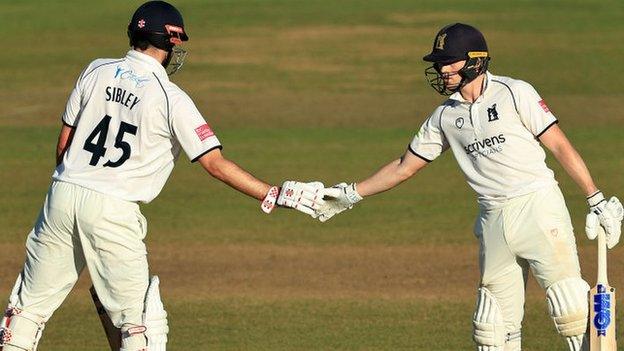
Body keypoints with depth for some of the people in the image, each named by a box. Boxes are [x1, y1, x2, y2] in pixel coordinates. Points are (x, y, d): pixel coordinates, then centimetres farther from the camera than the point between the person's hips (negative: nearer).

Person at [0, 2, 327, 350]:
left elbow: (63, 144, 12)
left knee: (29, 307, 13)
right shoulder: (171, 99, -6)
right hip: (113, 210, -4)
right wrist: (277, 195, -10)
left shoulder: (97, 72, 7)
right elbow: (215, 162, -11)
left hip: (64, 193, 4)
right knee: (141, 322, 4)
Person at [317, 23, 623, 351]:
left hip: (538, 205, -5)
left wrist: (596, 201, -8)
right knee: (494, 322, 4)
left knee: (570, 304, -13)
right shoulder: (445, 117, 12)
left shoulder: (514, 93, -3)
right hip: (493, 222, 5)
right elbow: (404, 167, 21)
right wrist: (351, 194, 18)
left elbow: (560, 146, -4)